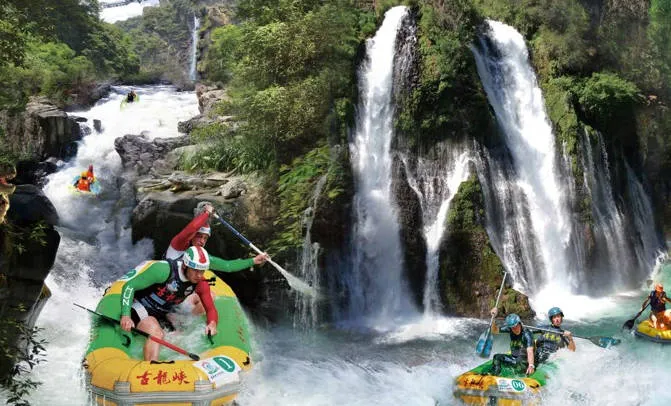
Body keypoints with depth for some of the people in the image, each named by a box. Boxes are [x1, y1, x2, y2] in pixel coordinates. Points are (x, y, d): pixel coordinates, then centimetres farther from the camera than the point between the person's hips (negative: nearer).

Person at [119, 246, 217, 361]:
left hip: (162, 316, 9)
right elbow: (129, 286, -23)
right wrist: (126, 315, -34)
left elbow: (211, 309, -8)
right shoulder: (163, 270, -26)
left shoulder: (201, 284, -9)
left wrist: (212, 324, -33)